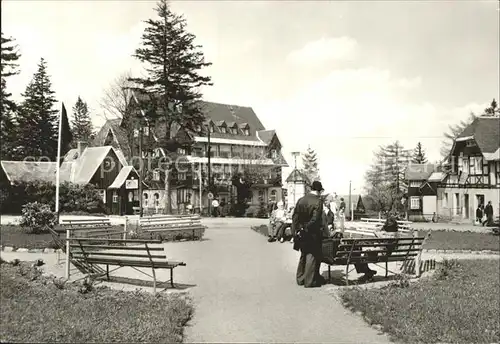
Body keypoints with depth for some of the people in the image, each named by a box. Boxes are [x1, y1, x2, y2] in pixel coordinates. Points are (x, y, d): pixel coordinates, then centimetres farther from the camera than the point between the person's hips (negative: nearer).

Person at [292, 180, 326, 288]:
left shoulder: (300, 200, 4)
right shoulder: (318, 202, -14)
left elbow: (295, 217, 5)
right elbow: (315, 219, -19)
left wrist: (295, 230, 7)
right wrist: (308, 228, -7)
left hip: (301, 233, 6)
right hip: (313, 234, -6)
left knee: (303, 255, 19)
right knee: (312, 256, 3)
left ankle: (300, 278, 25)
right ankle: (309, 281, 7)